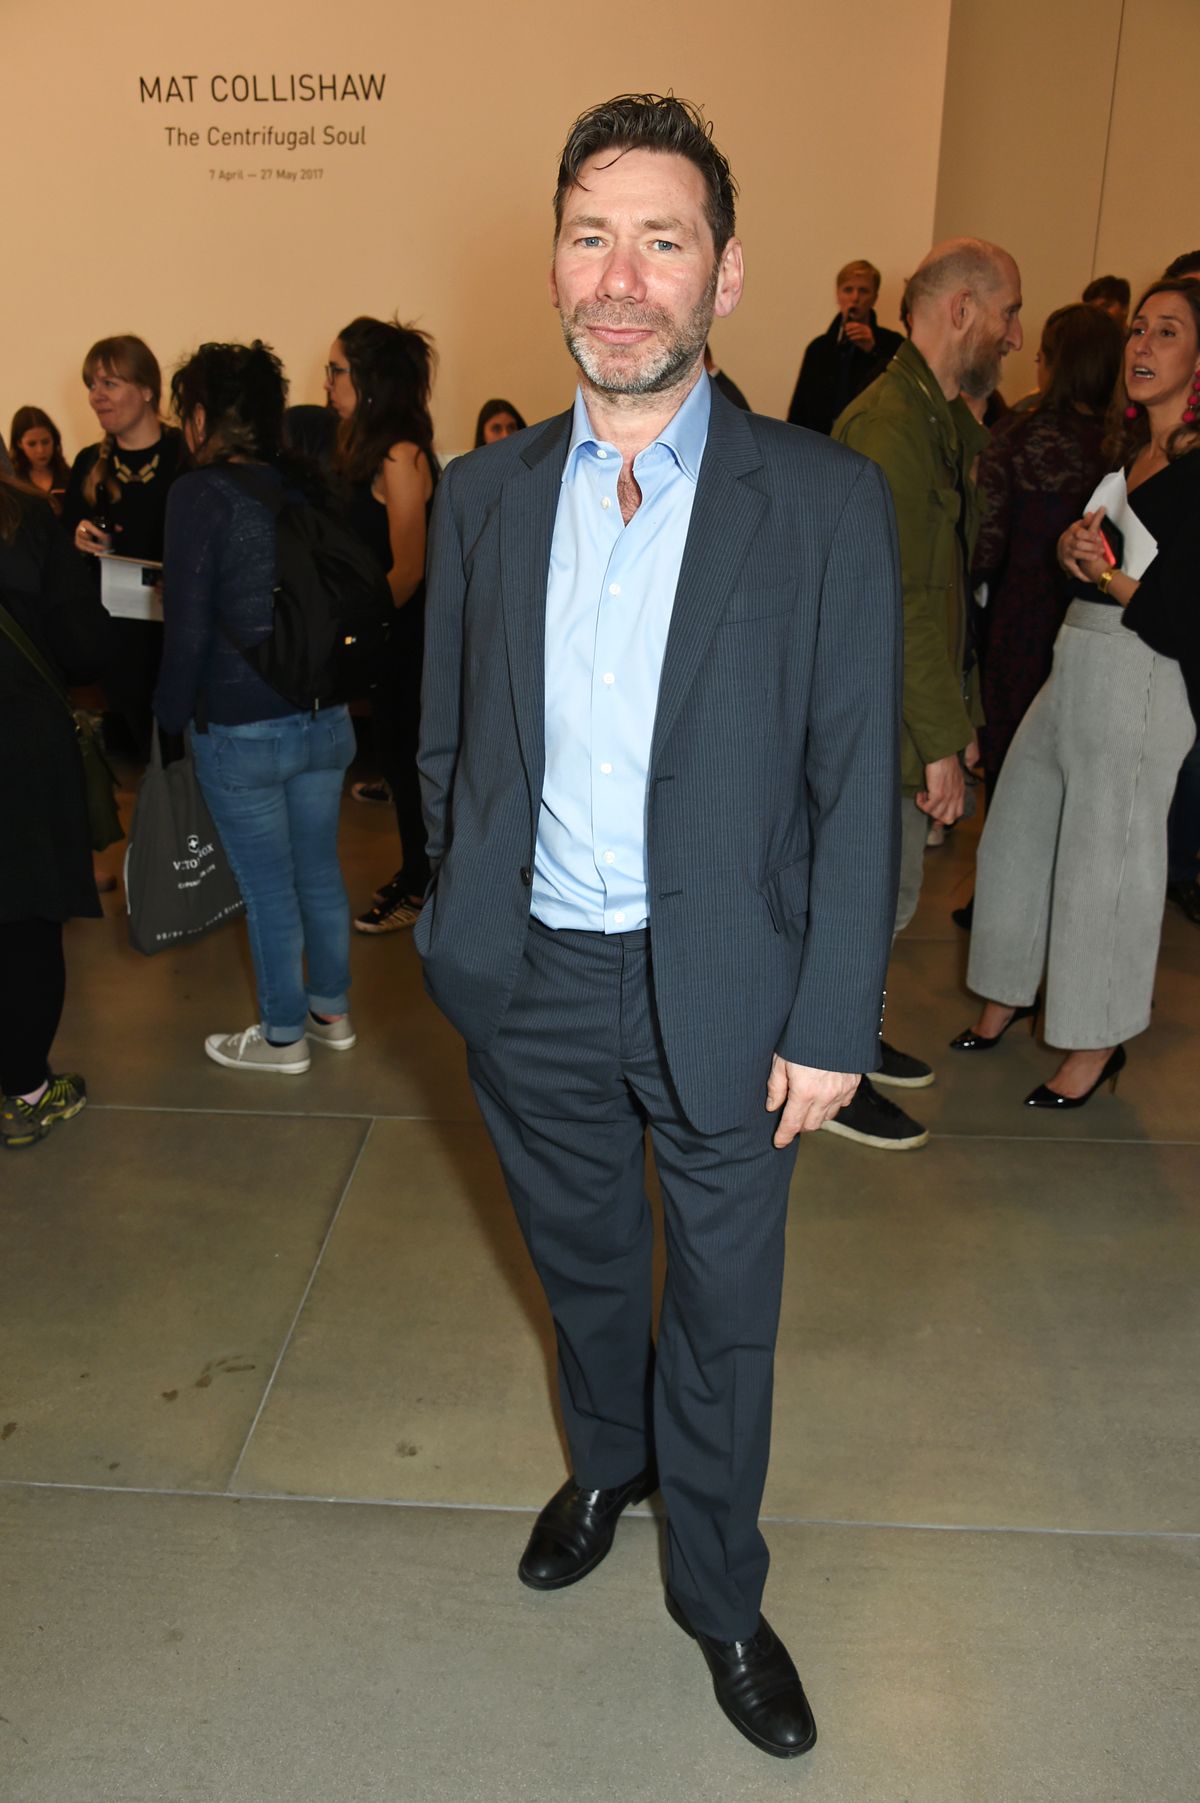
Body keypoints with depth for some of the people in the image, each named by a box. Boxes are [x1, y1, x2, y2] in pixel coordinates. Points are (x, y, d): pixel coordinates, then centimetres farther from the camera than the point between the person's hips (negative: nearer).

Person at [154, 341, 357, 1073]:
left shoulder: (200, 493, -12)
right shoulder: (306, 484, 5)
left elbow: (189, 626, -13)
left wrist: (173, 713, -1)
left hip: (242, 732, -6)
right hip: (326, 718, 6)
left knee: (268, 889, 7)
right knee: (320, 871, 17)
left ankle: (284, 1036, 22)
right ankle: (332, 1013, 32)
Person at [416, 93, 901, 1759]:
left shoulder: (825, 502, -10)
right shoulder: (482, 494, 0)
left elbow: (856, 785, -9)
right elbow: (449, 746, 7)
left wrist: (831, 1024, -10)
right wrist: (460, 933, 5)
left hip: (720, 991, -2)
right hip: (533, 981, 3)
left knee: (724, 1313, 14)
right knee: (582, 1268, 24)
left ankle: (718, 1590, 40)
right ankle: (605, 1465, 54)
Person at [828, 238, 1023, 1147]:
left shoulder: (947, 422, 14)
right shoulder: (889, 424, -19)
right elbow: (904, 602, -22)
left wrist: (958, 717, 13)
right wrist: (941, 741, -19)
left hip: (905, 709, 9)